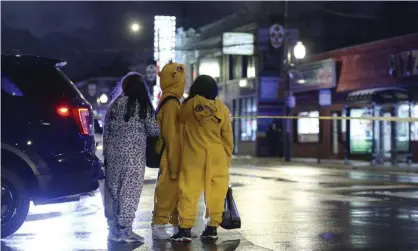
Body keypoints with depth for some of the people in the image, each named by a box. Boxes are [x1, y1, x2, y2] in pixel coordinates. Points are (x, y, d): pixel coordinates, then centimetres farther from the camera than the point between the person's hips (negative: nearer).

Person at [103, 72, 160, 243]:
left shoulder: (114, 104, 9)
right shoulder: (143, 105, -6)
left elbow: (106, 130, 11)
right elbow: (154, 131, -3)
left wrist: (106, 151, 17)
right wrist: (142, 128, 19)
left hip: (113, 151, 5)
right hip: (133, 153, -5)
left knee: (113, 188, 10)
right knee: (130, 190, -1)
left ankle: (114, 228, 16)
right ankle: (124, 229, -2)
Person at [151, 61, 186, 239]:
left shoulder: (171, 101, 15)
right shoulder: (171, 103, -17)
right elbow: (171, 136, -21)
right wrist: (174, 165, -20)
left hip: (173, 158, 10)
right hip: (170, 158, -10)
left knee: (177, 191, 15)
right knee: (168, 192, -6)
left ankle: (178, 225, 23)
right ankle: (158, 226, -1)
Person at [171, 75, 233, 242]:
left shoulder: (189, 105, -5)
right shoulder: (222, 109, -2)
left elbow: (181, 119, 17)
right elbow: (228, 138, 4)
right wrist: (227, 158, 13)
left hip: (193, 156, -1)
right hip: (217, 157, 1)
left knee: (189, 191, 2)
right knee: (215, 192, 8)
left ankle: (185, 229, 1)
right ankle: (212, 228, 13)